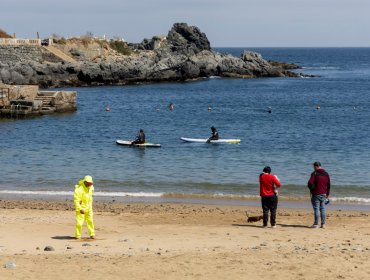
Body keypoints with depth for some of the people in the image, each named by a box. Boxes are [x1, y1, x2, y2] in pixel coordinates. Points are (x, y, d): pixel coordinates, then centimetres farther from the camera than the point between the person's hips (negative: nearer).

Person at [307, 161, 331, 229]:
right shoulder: (326, 174, 9)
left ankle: (316, 224, -3)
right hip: (323, 194, 6)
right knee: (322, 209, 10)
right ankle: (323, 224, 9)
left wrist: (311, 189, 2)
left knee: (316, 209, -3)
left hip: (316, 194, -6)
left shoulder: (314, 174, -10)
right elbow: (328, 185, 12)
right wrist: (327, 195, 18)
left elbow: (310, 183, -19)